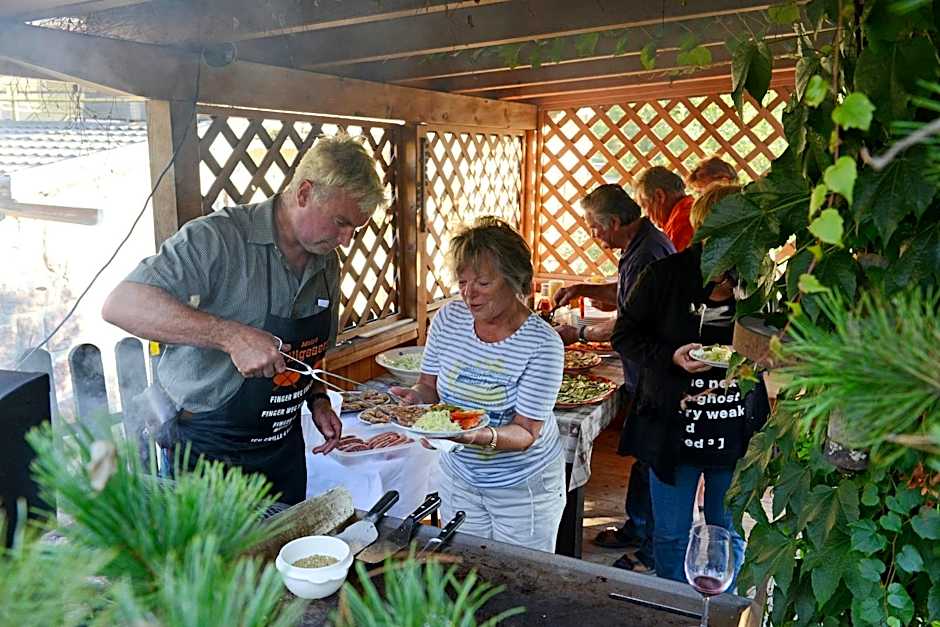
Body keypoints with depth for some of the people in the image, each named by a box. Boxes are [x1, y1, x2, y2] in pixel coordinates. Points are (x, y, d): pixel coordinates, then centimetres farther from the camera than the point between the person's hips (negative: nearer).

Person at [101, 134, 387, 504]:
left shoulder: (327, 263, 2)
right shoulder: (221, 238, -22)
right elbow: (121, 305, -32)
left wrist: (317, 399, 0)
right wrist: (232, 335, -39)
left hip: (284, 447, 7)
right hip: (208, 452, -6)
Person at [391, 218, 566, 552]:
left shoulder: (543, 343, -22)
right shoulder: (448, 318, -8)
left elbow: (526, 433, -21)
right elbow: (429, 386, 2)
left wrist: (480, 436, -39)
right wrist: (417, 398, -21)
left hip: (524, 487, -3)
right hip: (459, 477, 4)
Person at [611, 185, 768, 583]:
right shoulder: (667, 274, -7)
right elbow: (625, 333, -2)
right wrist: (671, 356, -19)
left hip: (737, 432, 1)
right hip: (673, 429, -1)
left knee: (729, 535, 17)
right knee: (671, 534, 13)